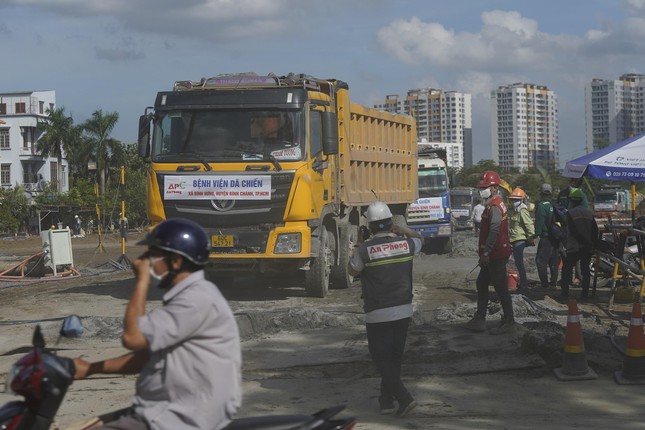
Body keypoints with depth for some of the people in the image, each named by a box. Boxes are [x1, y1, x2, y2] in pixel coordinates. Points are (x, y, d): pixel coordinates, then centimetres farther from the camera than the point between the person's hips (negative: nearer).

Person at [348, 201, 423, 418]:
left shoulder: (365, 249, -14)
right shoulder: (406, 244, -4)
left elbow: (352, 270, 5)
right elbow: (420, 240, 21)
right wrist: (404, 230, 12)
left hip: (377, 314, -4)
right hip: (403, 311, 4)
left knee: (382, 358, 3)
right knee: (394, 356, 16)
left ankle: (404, 398, -9)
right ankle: (387, 399, 24)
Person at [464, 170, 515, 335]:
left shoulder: (495, 207, -16)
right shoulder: (494, 204, 16)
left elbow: (494, 231, -25)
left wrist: (486, 252, -23)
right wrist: (484, 253, 20)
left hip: (496, 256, -11)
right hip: (493, 256, 11)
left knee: (501, 288, -4)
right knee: (481, 284, 15)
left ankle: (509, 322, 3)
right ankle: (479, 320, 20)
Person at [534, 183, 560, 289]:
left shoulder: (541, 206, -13)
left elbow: (539, 222, -17)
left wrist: (536, 235, -14)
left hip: (545, 238, -7)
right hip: (556, 237, 7)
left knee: (541, 260, -2)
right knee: (554, 261, 14)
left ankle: (544, 283, -4)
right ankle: (553, 282, 18)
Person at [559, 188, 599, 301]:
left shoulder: (570, 213, -8)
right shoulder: (589, 213, 9)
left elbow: (573, 231, -12)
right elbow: (595, 230, 10)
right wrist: (593, 244, 13)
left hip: (574, 248, -5)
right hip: (588, 248, 5)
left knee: (566, 269, 3)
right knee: (585, 270, 12)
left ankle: (565, 293, -1)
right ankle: (585, 293, 9)